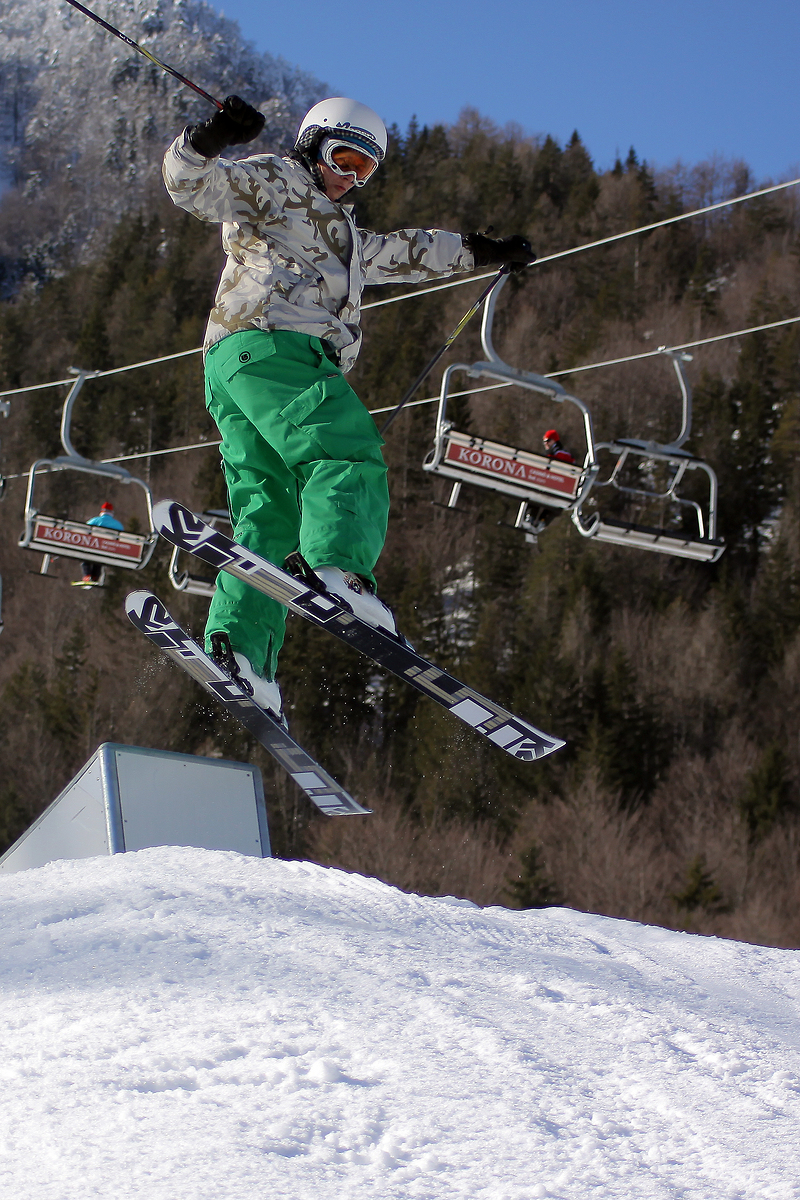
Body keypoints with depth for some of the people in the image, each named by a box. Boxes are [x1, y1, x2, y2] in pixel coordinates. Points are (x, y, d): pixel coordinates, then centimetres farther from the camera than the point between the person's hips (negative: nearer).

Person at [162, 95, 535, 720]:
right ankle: (339, 566, -47)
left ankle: (238, 644, -14)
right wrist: (207, 141, -24)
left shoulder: (339, 231, 40)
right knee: (348, 456, -23)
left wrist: (478, 251, 54)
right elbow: (193, 185, -3)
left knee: (269, 511, -2)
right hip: (271, 343, -9)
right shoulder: (272, 182, 12)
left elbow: (401, 252, 51)